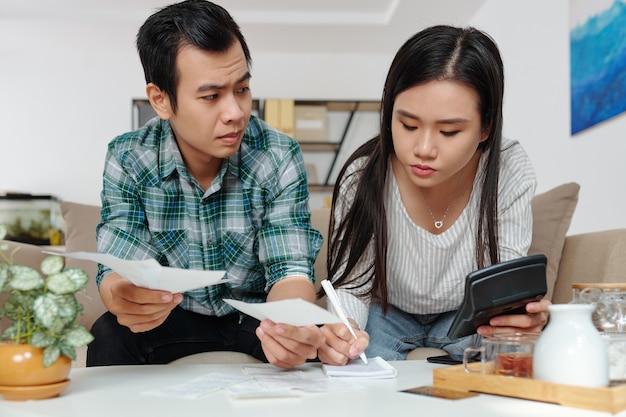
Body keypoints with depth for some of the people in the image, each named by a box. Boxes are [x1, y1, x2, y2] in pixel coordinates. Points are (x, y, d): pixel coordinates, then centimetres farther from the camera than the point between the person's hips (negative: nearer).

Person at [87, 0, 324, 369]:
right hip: (173, 318, 2)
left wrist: (291, 326, -43)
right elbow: (117, 269, -16)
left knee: (304, 346, -31)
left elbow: (290, 270, -18)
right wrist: (122, 298, -43)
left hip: (257, 317, -1)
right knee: (110, 335, -28)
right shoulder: (127, 159, -12)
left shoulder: (279, 159, -15)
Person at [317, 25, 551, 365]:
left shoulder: (511, 172, -28)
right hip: (387, 312, -1)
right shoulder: (362, 178, -28)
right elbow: (351, 287, -18)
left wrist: (518, 324, -49)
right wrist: (339, 333, -42)